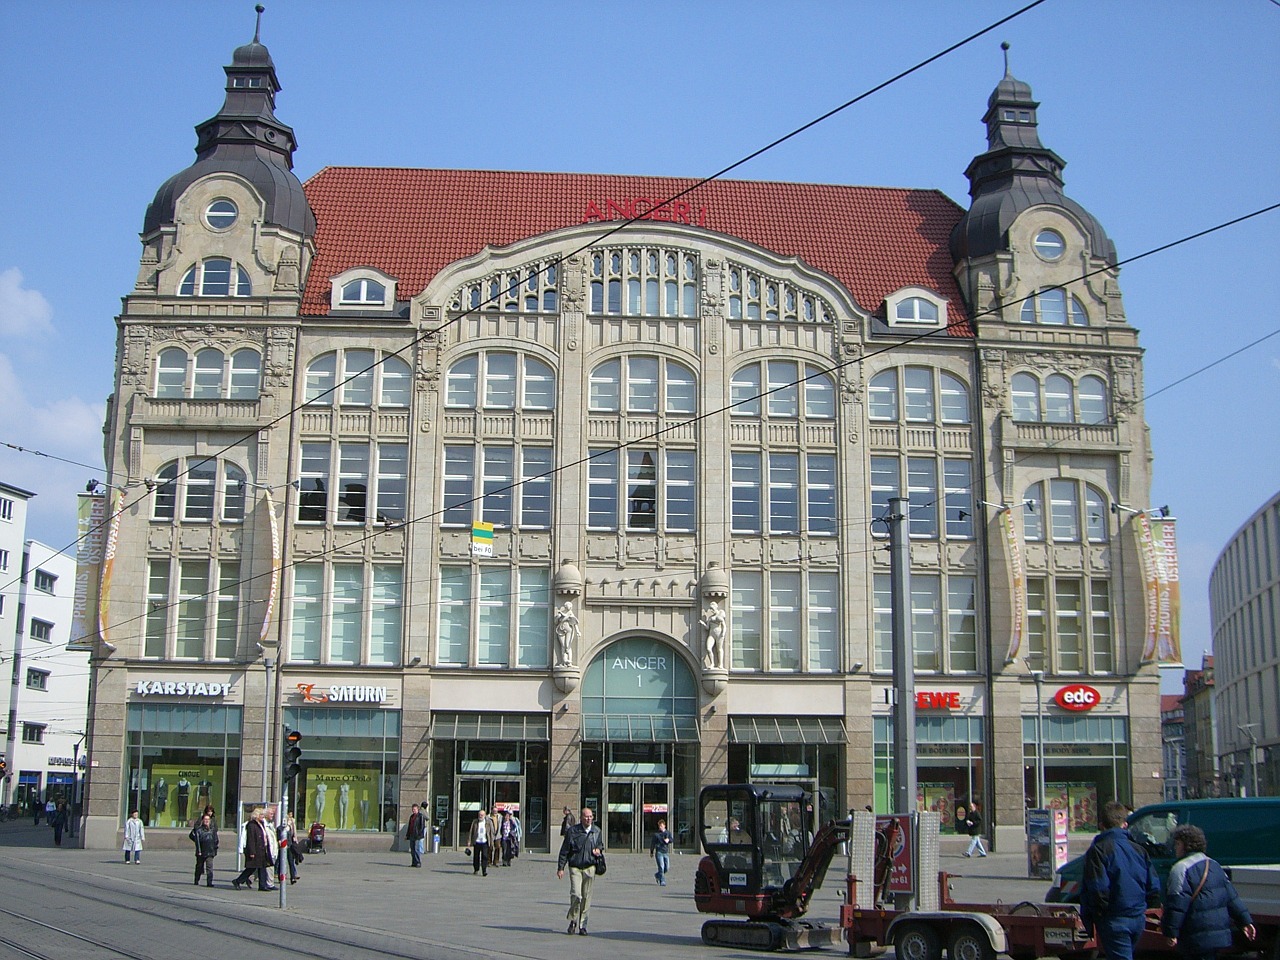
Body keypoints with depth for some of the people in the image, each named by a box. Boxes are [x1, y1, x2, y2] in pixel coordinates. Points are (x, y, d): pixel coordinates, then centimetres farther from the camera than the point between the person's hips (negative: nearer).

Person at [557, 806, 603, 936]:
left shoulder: (596, 831, 7)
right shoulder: (573, 831, -5)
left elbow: (600, 844, 25)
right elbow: (564, 850, -1)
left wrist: (598, 849, 1)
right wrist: (560, 868, -3)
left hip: (590, 868, 3)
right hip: (575, 868, -3)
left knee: (586, 897, 4)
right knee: (576, 895, -15)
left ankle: (582, 925, 14)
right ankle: (573, 920, 7)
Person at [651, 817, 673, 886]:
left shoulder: (668, 832, 11)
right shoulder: (656, 833, 2)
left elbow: (672, 839, 1)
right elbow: (652, 843, 7)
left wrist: (668, 840, -21)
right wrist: (652, 852, 8)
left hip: (666, 852, 4)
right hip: (659, 852, -4)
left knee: (667, 867, 5)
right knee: (661, 867, -13)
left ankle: (657, 875, 30)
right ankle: (662, 881, -9)